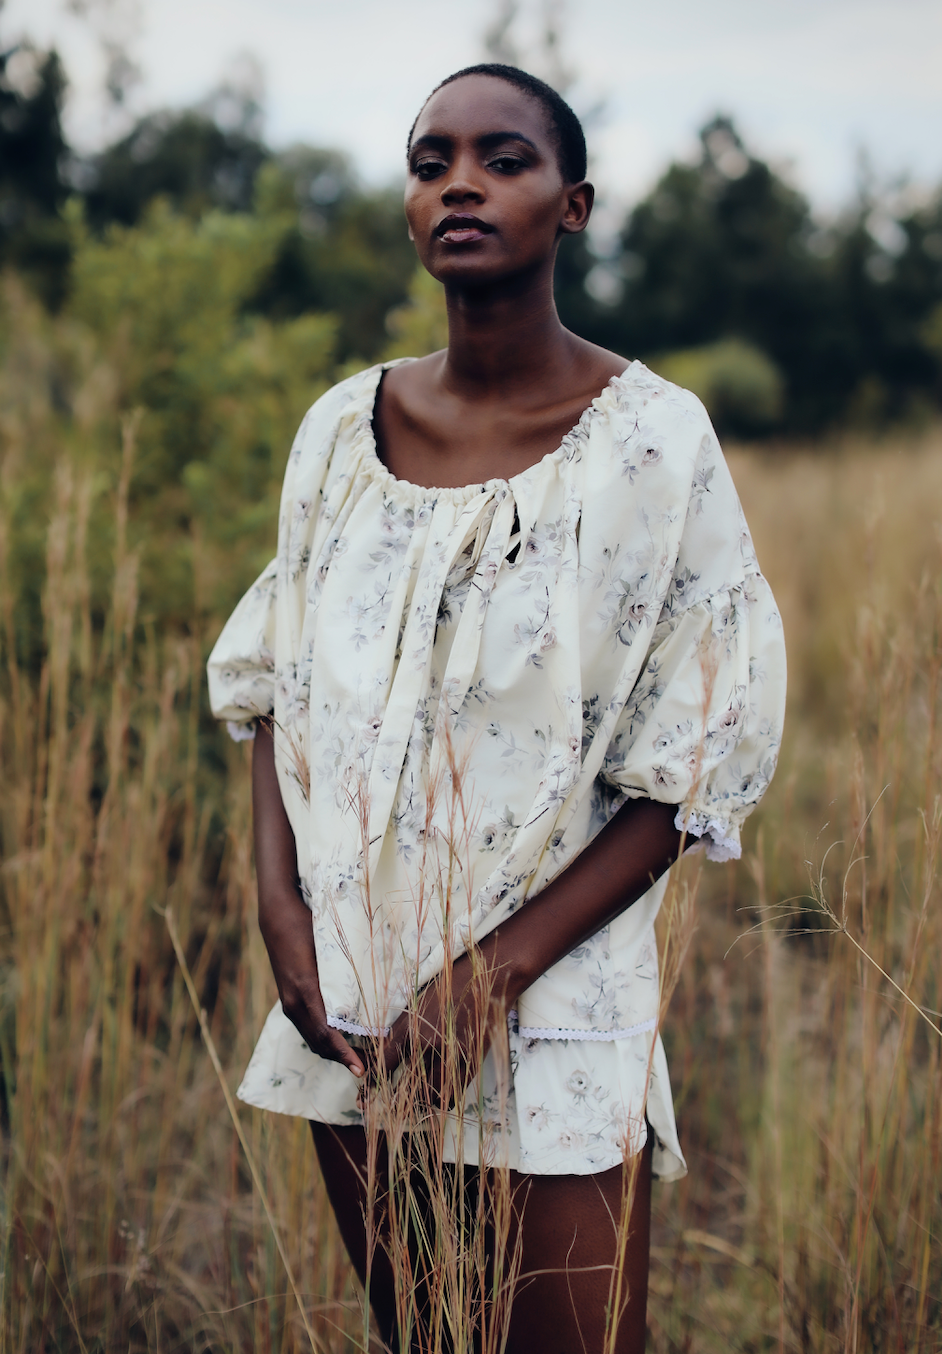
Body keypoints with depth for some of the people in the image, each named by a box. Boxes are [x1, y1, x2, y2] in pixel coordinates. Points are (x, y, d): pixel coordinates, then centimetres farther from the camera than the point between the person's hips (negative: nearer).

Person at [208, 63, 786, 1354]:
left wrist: (495, 969, -15)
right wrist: (280, 908, -4)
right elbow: (276, 692, 10)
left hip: (551, 1005, -4)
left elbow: (691, 776, -10)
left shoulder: (652, 439, -10)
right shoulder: (345, 427, 2)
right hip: (347, 1000, 4)